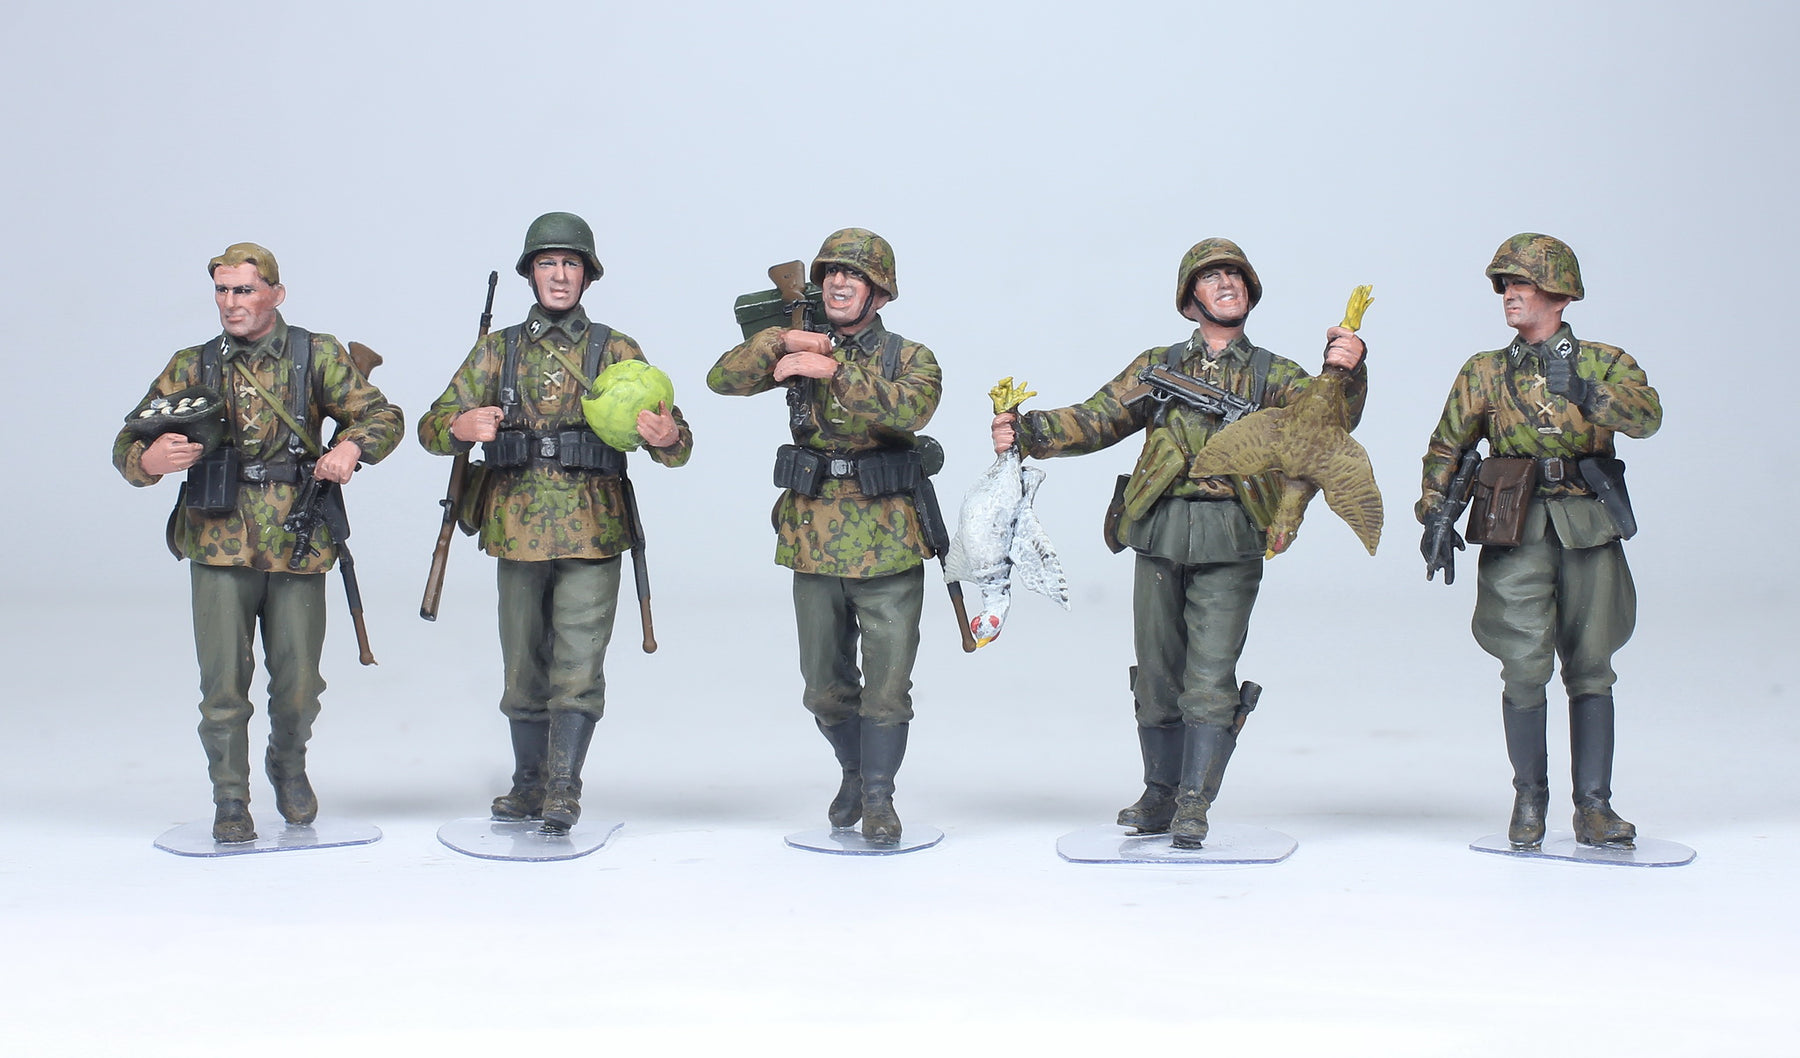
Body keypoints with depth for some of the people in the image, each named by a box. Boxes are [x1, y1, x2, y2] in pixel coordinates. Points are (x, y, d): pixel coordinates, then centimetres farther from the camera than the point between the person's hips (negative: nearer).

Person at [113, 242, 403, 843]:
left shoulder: (317, 357, 5)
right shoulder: (192, 367, 7)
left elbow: (382, 416, 6)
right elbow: (129, 445, 5)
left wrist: (351, 445, -16)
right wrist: (149, 459, -20)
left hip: (298, 546, 0)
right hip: (219, 548, 0)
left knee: (299, 682, 7)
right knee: (224, 683, -2)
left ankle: (288, 765, 35)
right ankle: (230, 802, 13)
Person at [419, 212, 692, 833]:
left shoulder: (615, 351, 6)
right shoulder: (497, 351, 10)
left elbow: (671, 439, 1)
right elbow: (432, 426, 4)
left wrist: (668, 438, -24)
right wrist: (462, 426, -20)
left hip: (592, 532, -2)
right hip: (518, 530, 2)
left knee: (578, 666, -8)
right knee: (524, 666, 10)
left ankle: (563, 789, -5)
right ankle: (528, 785, 21)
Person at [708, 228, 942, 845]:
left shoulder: (909, 358, 0)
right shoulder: (800, 348, 8)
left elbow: (910, 407, -24)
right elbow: (723, 379, -5)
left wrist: (834, 369, -29)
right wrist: (781, 341, -18)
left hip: (887, 543, -3)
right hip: (814, 540, 3)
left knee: (887, 681, -1)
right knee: (825, 685, 14)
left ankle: (878, 796, 13)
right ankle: (855, 772, 36)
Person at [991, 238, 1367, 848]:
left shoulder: (1272, 376, 10)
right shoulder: (1158, 366, 14)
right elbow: (1094, 421, 9)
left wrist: (1346, 370, -27)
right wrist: (1027, 433, -8)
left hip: (1229, 545, -2)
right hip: (1159, 537, 2)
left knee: (1210, 677, -6)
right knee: (1157, 673, 9)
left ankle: (1193, 805, 0)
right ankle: (1161, 794, 22)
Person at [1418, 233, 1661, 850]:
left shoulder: (1604, 364, 7)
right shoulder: (1485, 374, 11)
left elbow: (1647, 416, -12)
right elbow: (1445, 449, 14)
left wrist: (1582, 390, -22)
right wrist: (1436, 514, 3)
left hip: (1590, 531, 0)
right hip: (1517, 534, 0)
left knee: (1590, 667, 3)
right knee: (1525, 667, -6)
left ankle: (1594, 807, 8)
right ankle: (1529, 798, 10)